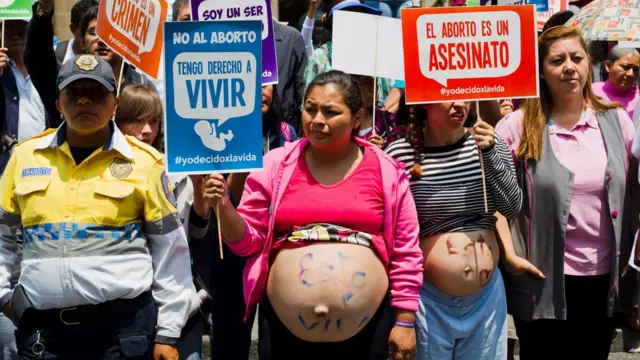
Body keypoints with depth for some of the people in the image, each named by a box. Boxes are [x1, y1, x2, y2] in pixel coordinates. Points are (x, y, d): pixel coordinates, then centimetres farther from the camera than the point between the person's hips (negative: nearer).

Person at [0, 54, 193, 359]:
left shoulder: (143, 161, 1)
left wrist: (167, 334, 1)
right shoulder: (26, 155, 8)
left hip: (123, 323, -2)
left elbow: (169, 250, 3)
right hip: (41, 324, 2)